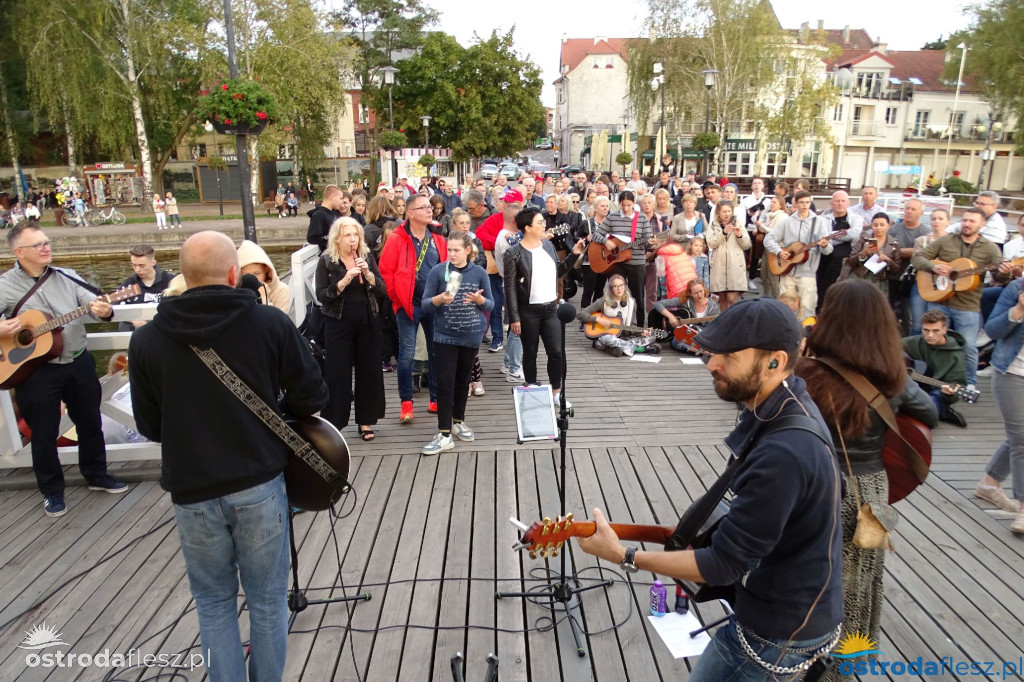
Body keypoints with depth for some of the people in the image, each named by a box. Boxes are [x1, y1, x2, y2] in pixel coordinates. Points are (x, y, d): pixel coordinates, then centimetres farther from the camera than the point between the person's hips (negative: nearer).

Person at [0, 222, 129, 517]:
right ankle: (52, 491, 24)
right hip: (35, 370, -3)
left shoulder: (66, 277, 4)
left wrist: (103, 311, -24)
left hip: (79, 363, 4)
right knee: (44, 433, 8)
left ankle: (97, 475, 34)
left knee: (90, 423, 15)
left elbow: (92, 302, -2)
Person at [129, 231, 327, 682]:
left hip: (192, 491, 1)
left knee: (214, 602, 21)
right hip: (260, 484, -1)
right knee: (267, 600, 16)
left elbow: (149, 427, 3)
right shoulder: (271, 323, -11)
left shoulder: (146, 341, -6)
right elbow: (312, 396, -5)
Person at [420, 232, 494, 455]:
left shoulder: (479, 273, -1)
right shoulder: (438, 271, -6)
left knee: (463, 380, 14)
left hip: (471, 336, 2)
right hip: (445, 336, -2)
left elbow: (490, 304, 3)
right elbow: (425, 305, -5)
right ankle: (444, 434, -2)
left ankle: (458, 422, 32)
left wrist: (480, 300, -18)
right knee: (445, 382, -5)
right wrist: (439, 299, -25)